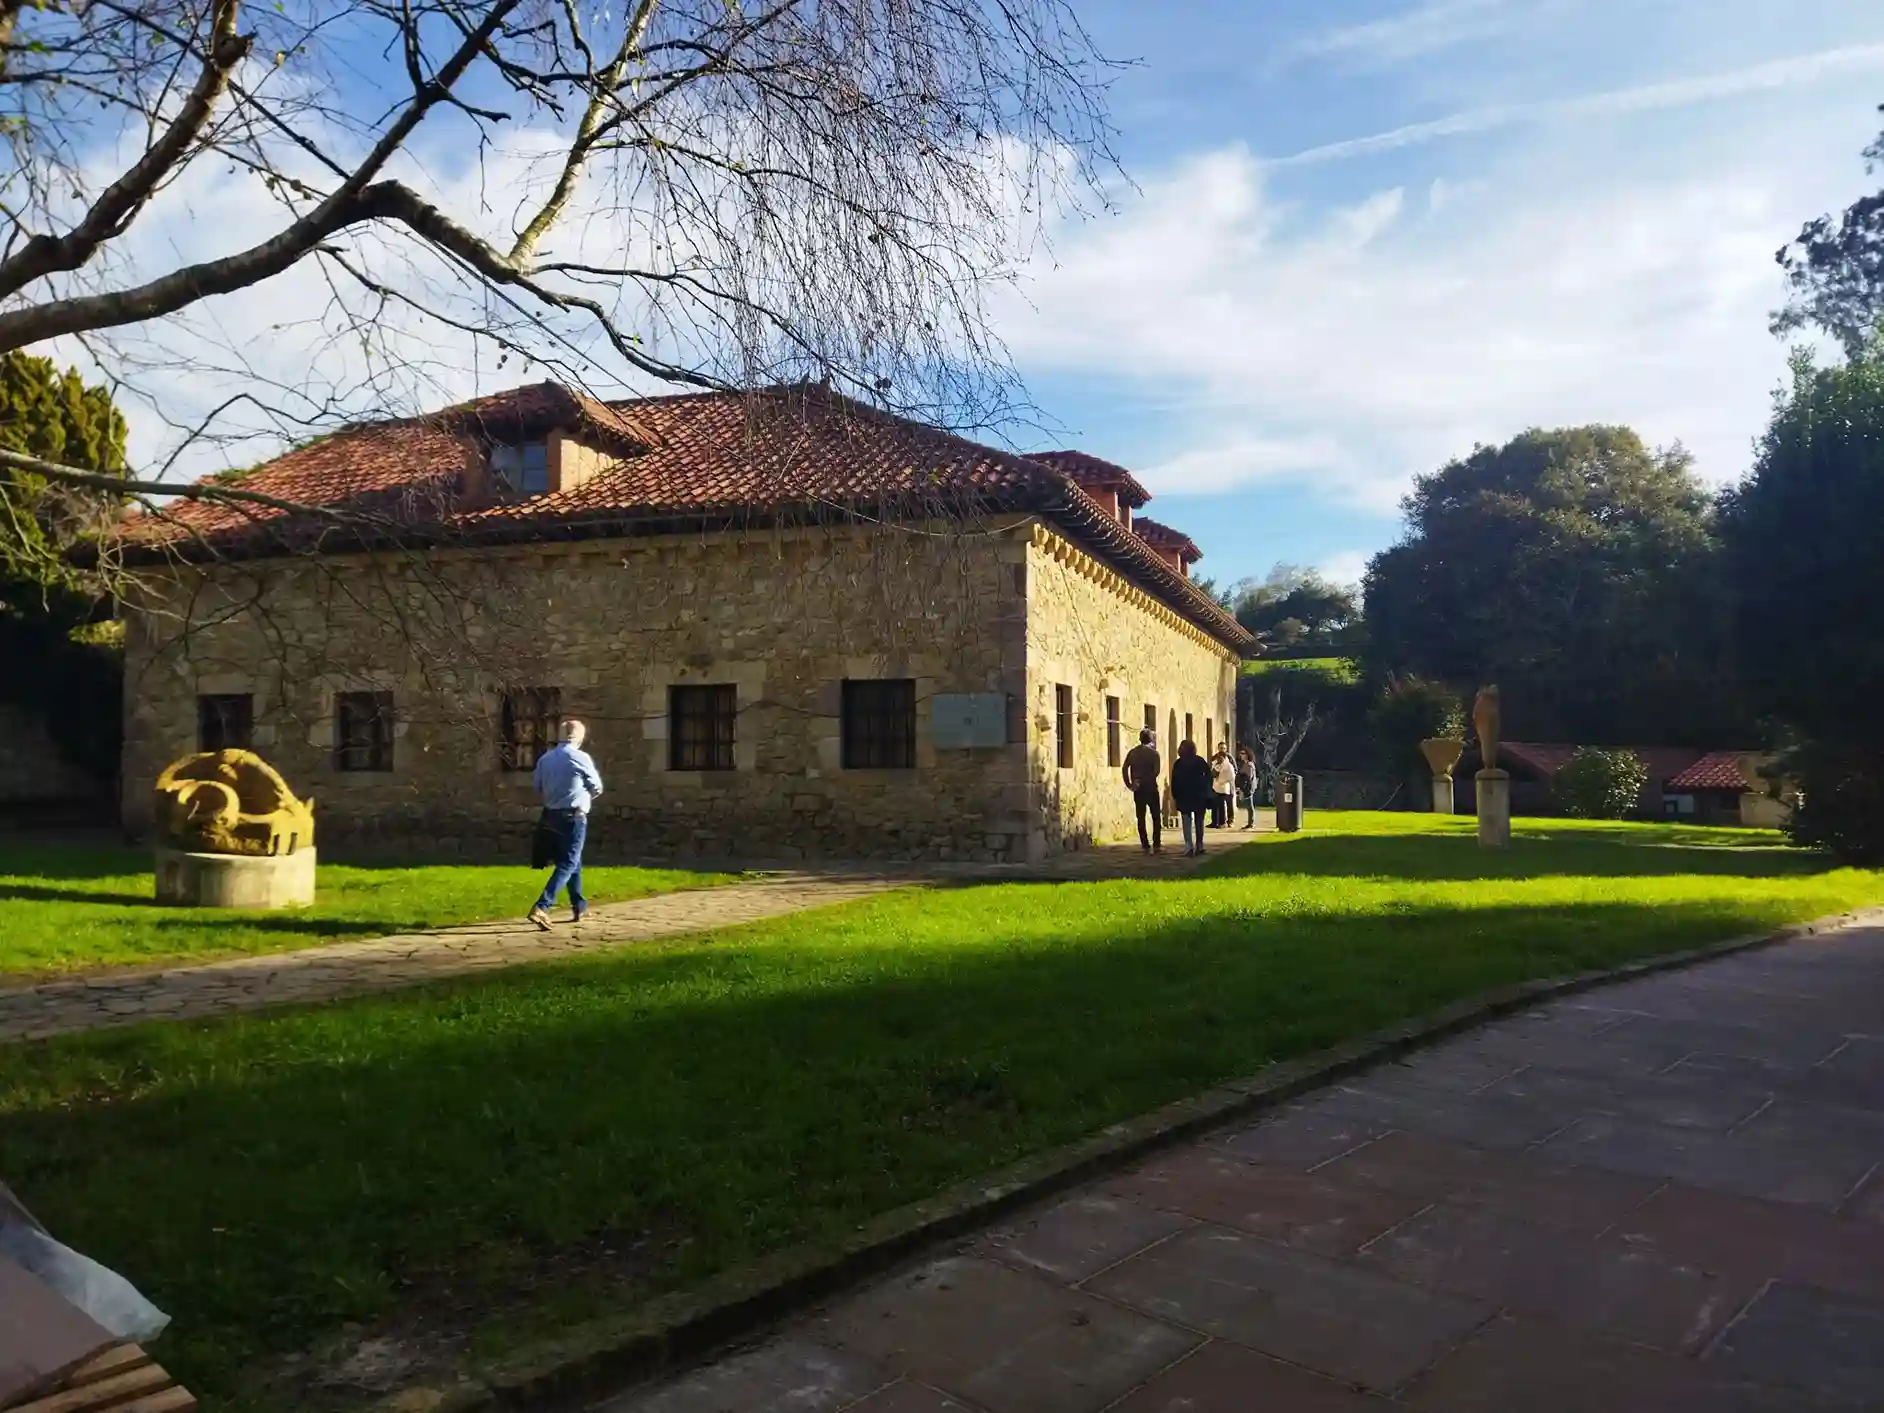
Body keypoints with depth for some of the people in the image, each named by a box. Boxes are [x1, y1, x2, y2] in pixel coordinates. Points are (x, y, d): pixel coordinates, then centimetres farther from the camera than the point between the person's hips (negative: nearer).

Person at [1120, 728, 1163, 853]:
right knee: (1156, 817, 5)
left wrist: (1129, 784, 2)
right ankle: (1157, 845, 1)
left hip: (1137, 790, 3)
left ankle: (1145, 845, 6)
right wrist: (1146, 780, -10)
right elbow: (1157, 771, -16)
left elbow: (1125, 769, 0)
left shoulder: (1132, 752, 6)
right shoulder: (1153, 753, -5)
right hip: (1150, 788, -3)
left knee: (1141, 817, 7)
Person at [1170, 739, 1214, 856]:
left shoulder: (1178, 763, 1)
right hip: (1199, 795, 1)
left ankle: (1189, 846, -13)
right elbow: (1208, 775, -1)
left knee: (1187, 822, 0)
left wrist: (1175, 795, -1)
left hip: (1184, 795, -1)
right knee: (1199, 821, 8)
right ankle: (1199, 846, 7)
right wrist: (1207, 791, 4)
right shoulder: (1200, 761, 2)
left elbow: (1174, 781, -4)